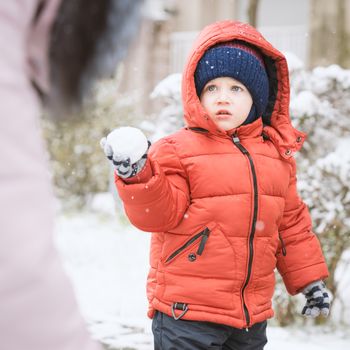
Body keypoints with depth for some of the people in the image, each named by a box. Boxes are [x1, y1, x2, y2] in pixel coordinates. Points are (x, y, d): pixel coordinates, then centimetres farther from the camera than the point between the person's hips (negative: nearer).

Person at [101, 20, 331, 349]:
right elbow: (161, 214, -13)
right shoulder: (177, 149, -8)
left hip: (252, 314, 6)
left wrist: (310, 279, 16)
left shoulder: (276, 153, 8)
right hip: (187, 309, -5)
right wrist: (138, 175, -30)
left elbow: (291, 223, 16)